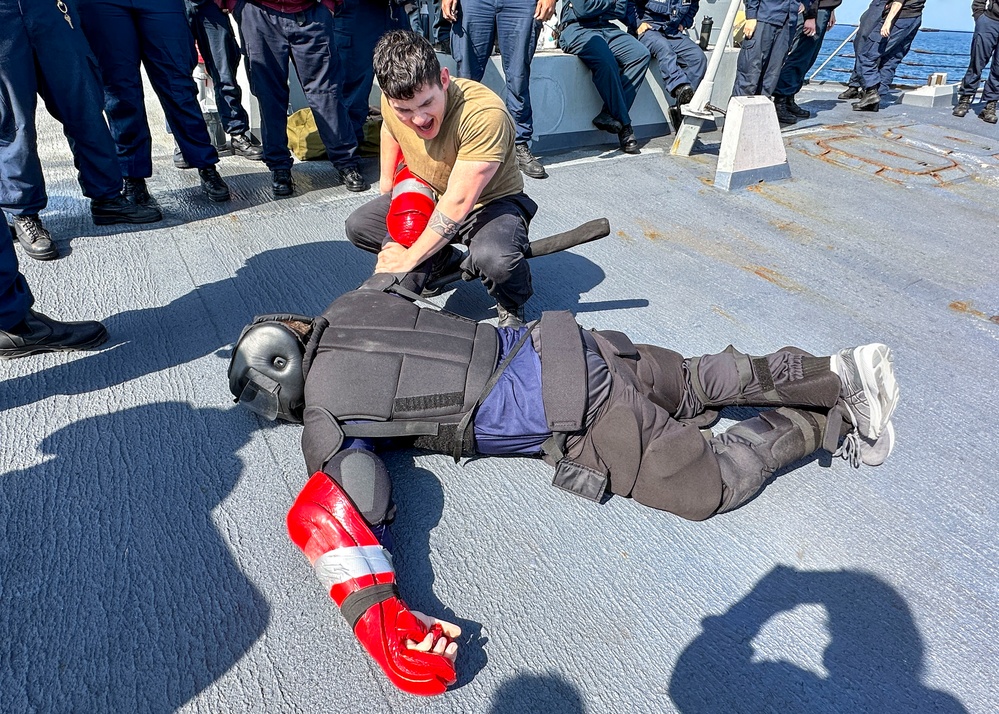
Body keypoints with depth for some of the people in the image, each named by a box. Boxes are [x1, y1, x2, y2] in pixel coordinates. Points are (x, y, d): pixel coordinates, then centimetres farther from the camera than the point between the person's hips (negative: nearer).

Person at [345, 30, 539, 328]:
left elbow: (459, 201, -33)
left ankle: (512, 305, -1)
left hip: (491, 202, -6)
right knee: (358, 225, -3)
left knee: (494, 258, -39)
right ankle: (445, 263, 13)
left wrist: (409, 259, -26)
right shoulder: (392, 103, -14)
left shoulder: (484, 113, -34)